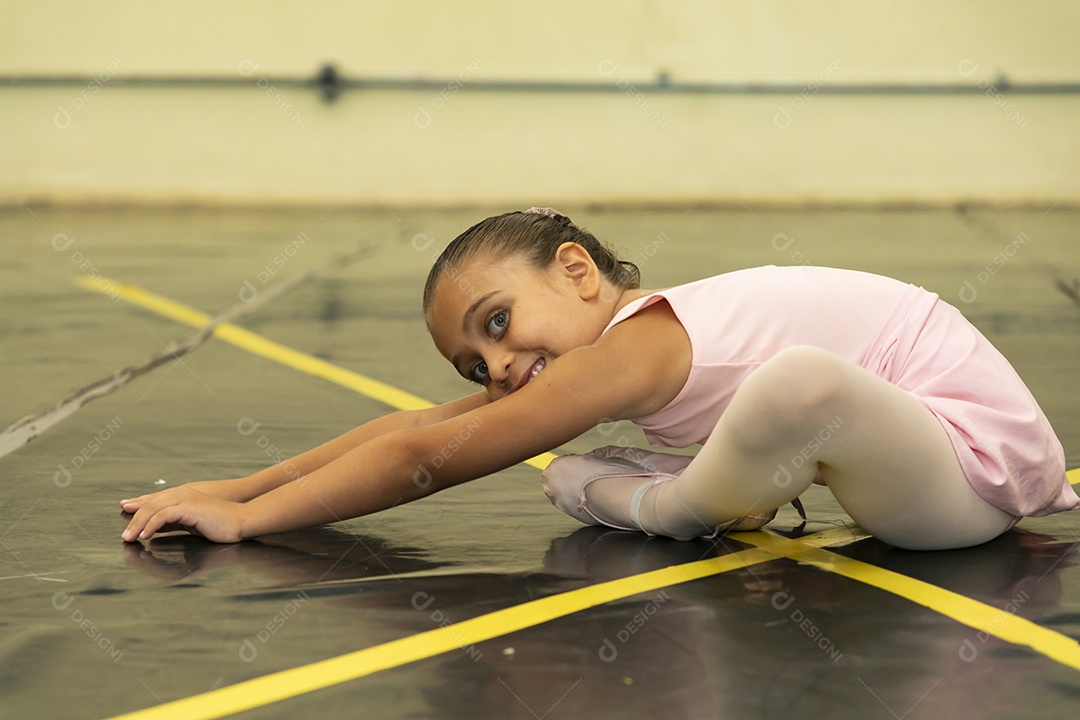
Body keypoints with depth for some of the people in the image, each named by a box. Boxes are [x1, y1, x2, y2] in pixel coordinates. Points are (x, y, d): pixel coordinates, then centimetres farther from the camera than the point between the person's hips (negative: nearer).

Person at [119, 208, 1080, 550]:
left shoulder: (635, 347, -20)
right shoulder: (653, 336, 5)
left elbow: (425, 460, -20)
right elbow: (419, 426, 5)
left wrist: (245, 514, -17)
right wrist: (240, 486, 2)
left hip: (978, 462, -9)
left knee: (800, 383, -37)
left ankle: (689, 507, -12)